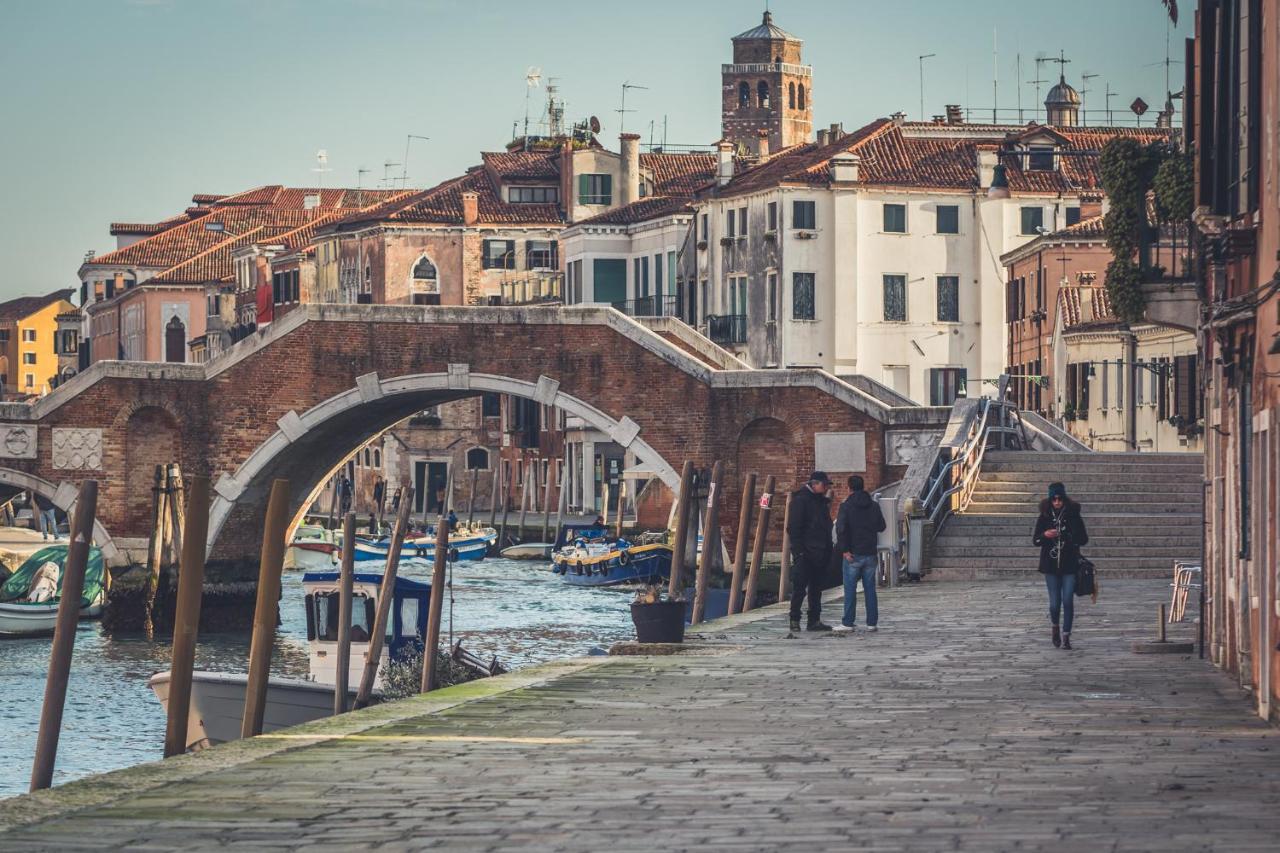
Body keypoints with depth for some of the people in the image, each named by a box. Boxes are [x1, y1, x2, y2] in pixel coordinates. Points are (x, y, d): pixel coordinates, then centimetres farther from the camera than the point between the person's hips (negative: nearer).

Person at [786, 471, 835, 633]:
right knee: (799, 587, -5)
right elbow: (793, 527, -14)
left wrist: (828, 550, 16)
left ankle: (814, 620, 14)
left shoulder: (822, 501, 16)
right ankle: (795, 620, -1)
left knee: (816, 587, 10)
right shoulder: (801, 500, -9)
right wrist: (798, 551, -19)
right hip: (805, 553, -8)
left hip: (819, 553, 8)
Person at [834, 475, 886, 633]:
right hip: (870, 553, 4)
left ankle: (848, 623, -2)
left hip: (853, 555, -4)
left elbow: (841, 529, -17)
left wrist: (844, 549, -13)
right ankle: (872, 622, 8)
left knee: (850, 590, -1)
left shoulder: (846, 506, -8)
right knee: (870, 589, 8)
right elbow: (881, 526, 14)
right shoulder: (874, 506, 4)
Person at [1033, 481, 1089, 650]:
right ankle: (1055, 627, 30)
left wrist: (1070, 539, -18)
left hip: (1069, 566, -1)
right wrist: (1045, 535, -18)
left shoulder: (1073, 516, -1)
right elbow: (1035, 540, 3)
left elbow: (1084, 539, 2)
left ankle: (1066, 636, 0)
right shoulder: (1044, 517, 2)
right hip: (1051, 566, 1)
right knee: (1055, 602, 1)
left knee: (1068, 601, -8)